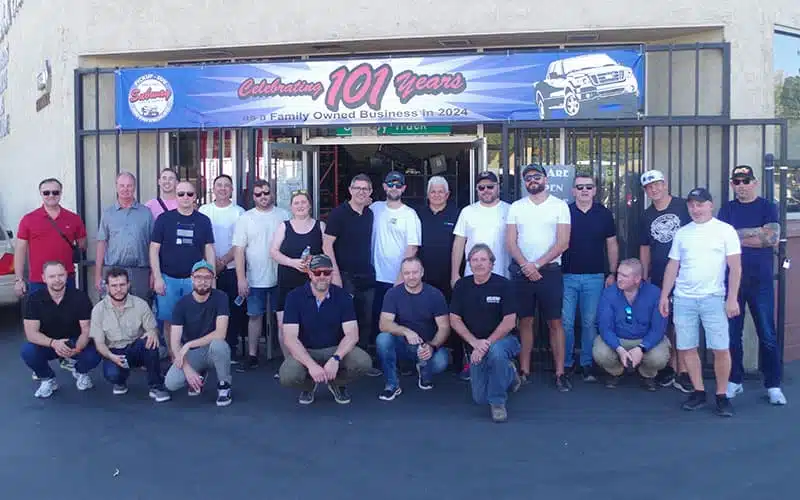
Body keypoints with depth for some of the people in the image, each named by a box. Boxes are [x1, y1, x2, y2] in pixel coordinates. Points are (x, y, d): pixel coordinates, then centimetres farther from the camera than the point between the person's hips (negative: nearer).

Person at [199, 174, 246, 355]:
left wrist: (223, 261, -12)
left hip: (232, 268, -1)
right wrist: (212, 261, -10)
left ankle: (231, 347, 11)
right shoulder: (204, 211, 7)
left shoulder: (239, 212, 3)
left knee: (233, 310, 1)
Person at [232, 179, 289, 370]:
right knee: (255, 316, 7)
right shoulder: (245, 218, 2)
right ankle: (252, 356, 17)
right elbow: (239, 250, -2)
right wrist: (241, 279, -8)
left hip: (280, 277, 0)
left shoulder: (283, 215, 3)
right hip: (255, 279, 0)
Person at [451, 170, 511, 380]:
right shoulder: (468, 212, 8)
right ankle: (468, 363, 13)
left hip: (502, 278, -1)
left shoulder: (509, 211, 4)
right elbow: (459, 243, 7)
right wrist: (455, 274, 2)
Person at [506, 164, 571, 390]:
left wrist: (537, 264, -11)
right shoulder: (516, 207, 8)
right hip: (522, 272, 2)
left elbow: (563, 243, -5)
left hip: (549, 270, -2)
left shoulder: (559, 206, 2)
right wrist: (526, 265, -11)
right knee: (525, 321, 6)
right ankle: (524, 371, 13)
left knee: (555, 322, 0)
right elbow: (510, 242, 3)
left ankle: (560, 373, 6)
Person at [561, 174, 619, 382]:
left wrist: (612, 273, 4)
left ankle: (587, 364, 15)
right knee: (566, 322, 1)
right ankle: (566, 364, 12)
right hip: (567, 276, -1)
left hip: (595, 277, 1)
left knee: (590, 323, 5)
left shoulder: (604, 214, 5)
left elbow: (612, 245, 10)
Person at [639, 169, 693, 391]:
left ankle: (682, 373, 1)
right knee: (665, 324, 10)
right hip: (658, 279, 5)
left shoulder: (683, 207, -3)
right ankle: (670, 368, 22)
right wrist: (644, 277, 14)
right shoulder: (647, 216, 12)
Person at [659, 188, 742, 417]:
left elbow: (735, 267, -2)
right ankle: (699, 392, 20)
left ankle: (722, 396, 12)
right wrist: (664, 295, 9)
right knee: (686, 348, 6)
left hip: (713, 298, -3)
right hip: (683, 299, 4)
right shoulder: (682, 233, 11)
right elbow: (672, 266, 13)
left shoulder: (725, 230, 1)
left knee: (721, 349, -4)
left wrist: (732, 298, -8)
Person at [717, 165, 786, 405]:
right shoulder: (727, 209, 11)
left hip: (761, 280, -2)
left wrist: (738, 235, -7)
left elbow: (773, 238, -10)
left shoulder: (768, 207, 5)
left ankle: (773, 385, 9)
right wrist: (759, 233, -8)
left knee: (767, 335, 0)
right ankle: (734, 381, 18)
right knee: (732, 333, 6)